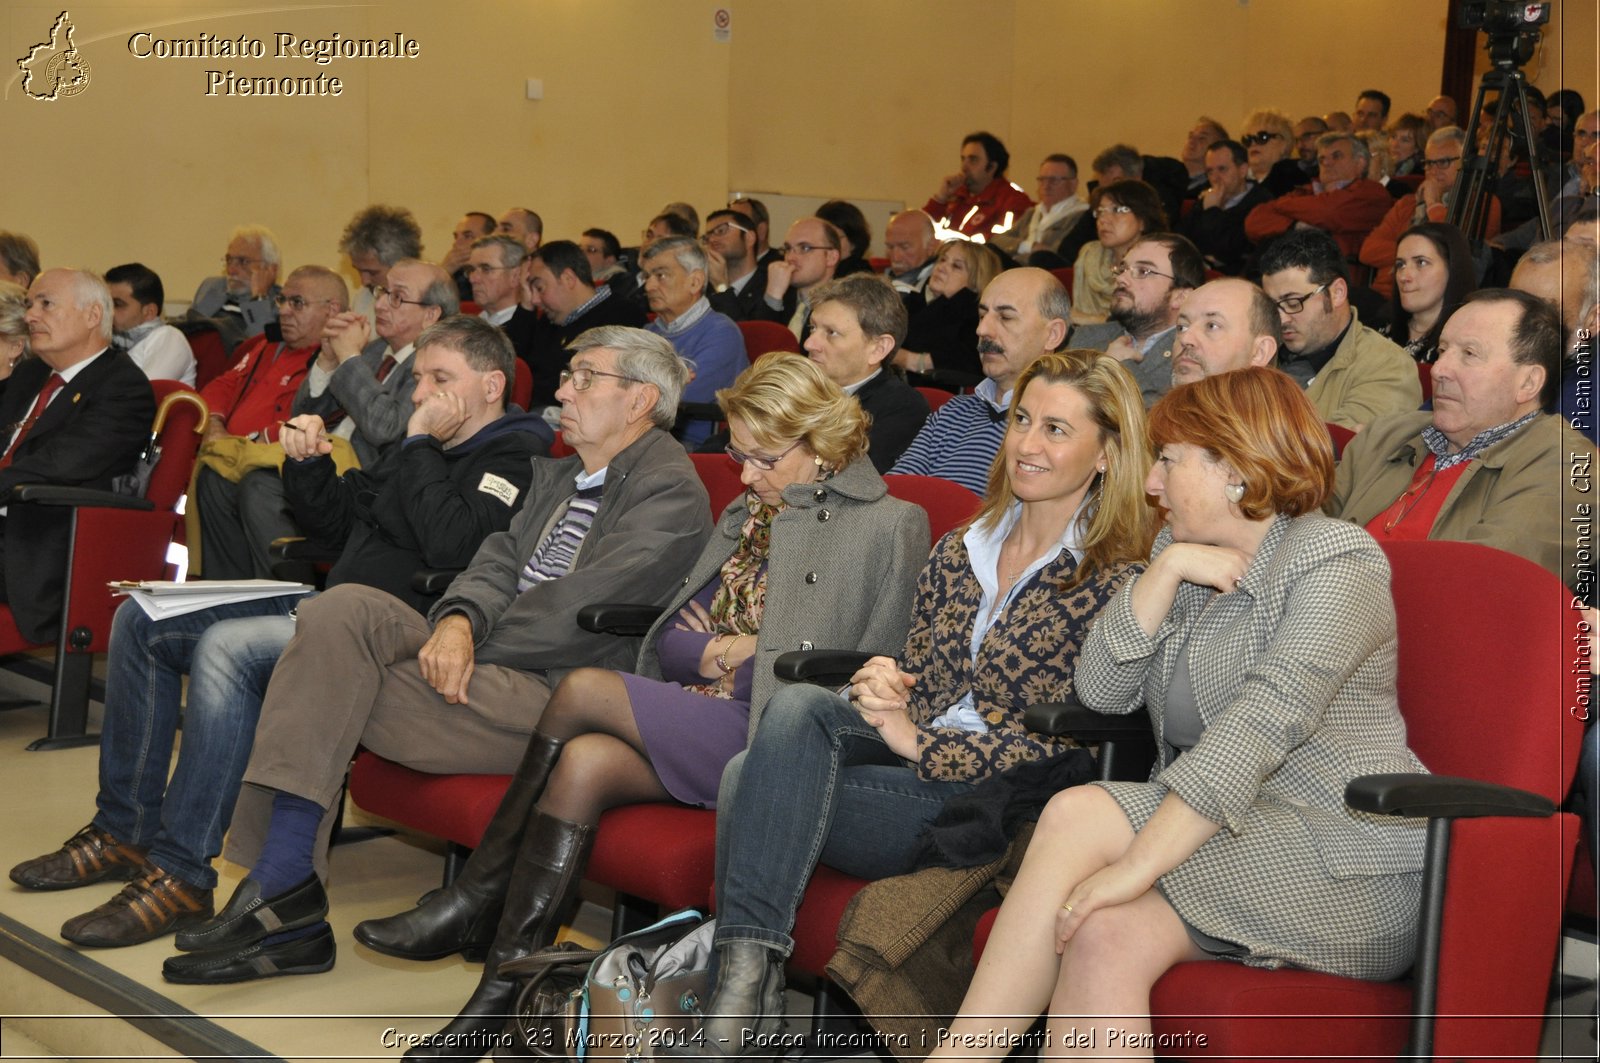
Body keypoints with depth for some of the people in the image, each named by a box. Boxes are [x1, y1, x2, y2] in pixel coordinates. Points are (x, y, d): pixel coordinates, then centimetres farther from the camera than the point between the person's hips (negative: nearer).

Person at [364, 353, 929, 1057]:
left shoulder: (888, 526, 1)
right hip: (693, 723, 7)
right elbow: (668, 645, 19)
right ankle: (502, 991, -23)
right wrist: (720, 652, -3)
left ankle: (477, 903, -9)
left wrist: (748, 657, -4)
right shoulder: (748, 513, 23)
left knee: (582, 691, -21)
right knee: (583, 763, -25)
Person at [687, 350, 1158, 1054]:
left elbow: (1071, 749, -10)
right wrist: (884, 680, -4)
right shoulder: (960, 550, 17)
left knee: (754, 789, -23)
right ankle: (745, 977, -28)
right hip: (914, 751, 6)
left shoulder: (1117, 581, -4)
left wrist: (919, 742, -15)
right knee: (799, 706, -26)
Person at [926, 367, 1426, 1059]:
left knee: (1076, 815, -24)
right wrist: (1166, 571, -7)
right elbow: (1101, 690, 6)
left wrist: (1135, 864, -32)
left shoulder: (1335, 562, -10)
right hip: (1225, 836, 7)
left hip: (1350, 869, -6)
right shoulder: (1182, 552, 17)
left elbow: (1259, 727, -24)